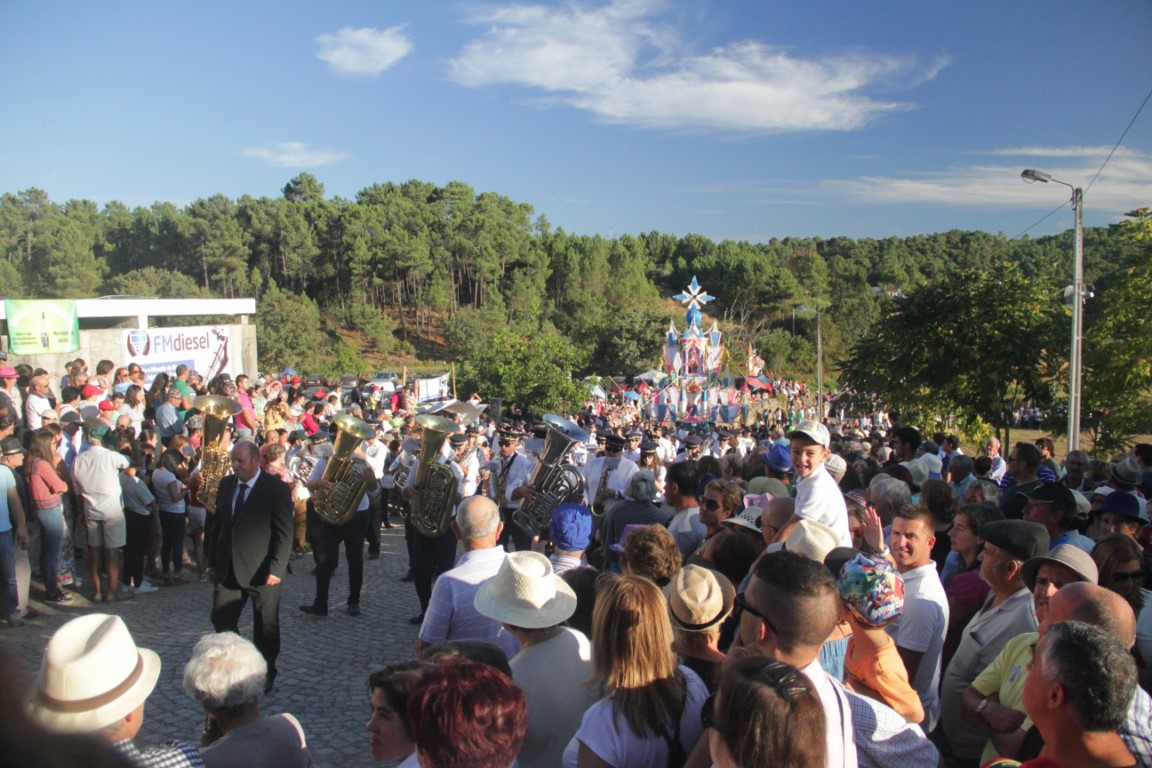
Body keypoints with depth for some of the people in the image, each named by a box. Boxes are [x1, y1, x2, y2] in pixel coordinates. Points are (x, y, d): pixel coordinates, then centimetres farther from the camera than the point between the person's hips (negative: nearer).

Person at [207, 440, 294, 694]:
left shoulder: (277, 488, -11)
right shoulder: (226, 485, 7)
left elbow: (284, 533, -12)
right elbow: (217, 524, 13)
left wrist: (276, 568, -17)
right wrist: (213, 560, 9)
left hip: (261, 571, -5)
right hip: (228, 569, 5)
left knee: (265, 626, 7)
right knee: (221, 619, 8)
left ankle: (265, 673, 25)